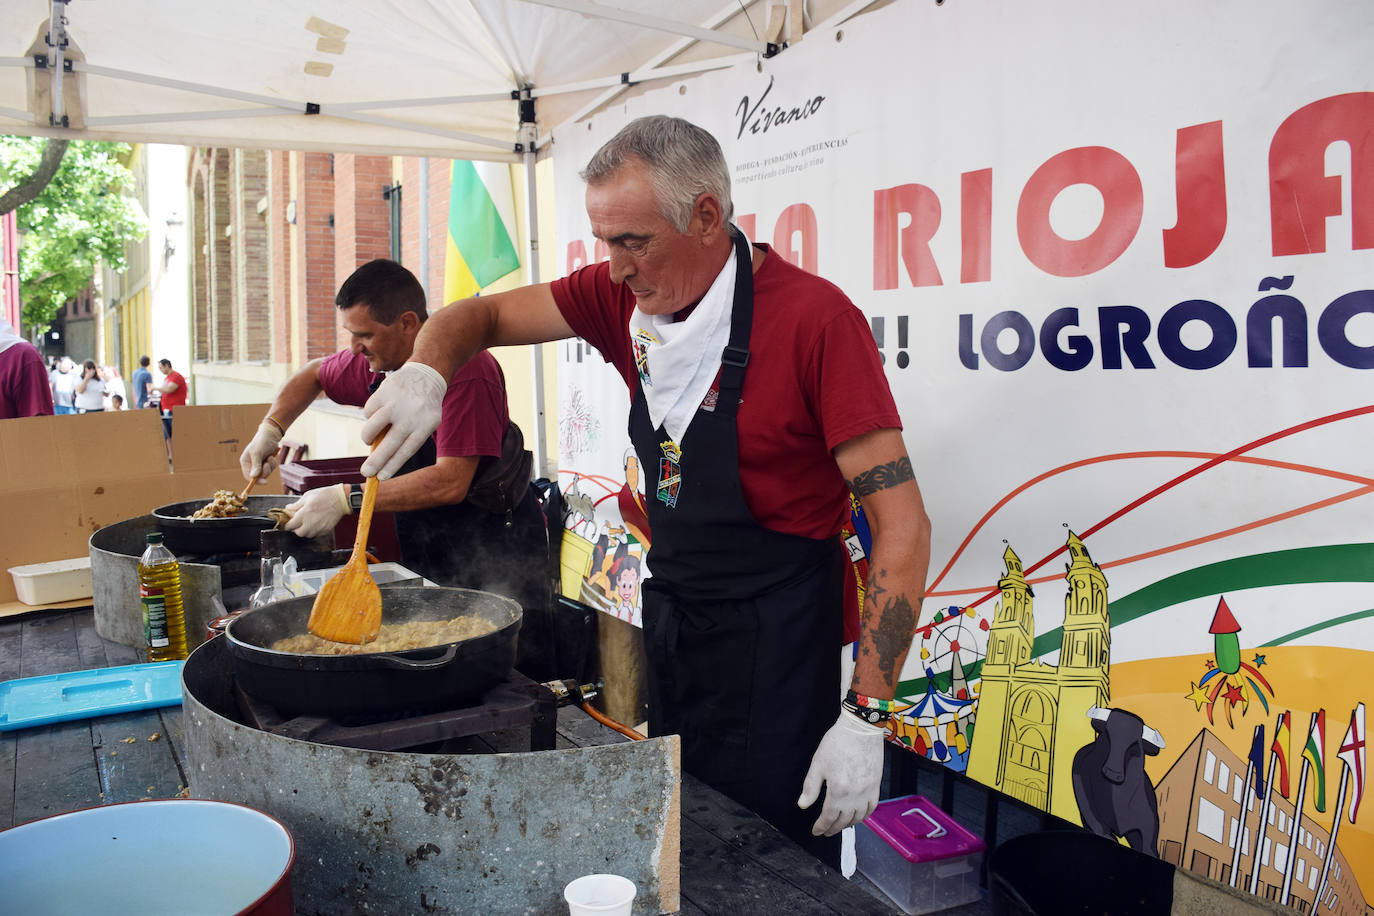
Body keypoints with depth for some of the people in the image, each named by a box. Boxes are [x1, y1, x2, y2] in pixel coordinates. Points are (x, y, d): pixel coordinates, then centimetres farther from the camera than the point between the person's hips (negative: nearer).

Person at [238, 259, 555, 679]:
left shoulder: (464, 369, -23)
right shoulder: (378, 362, 3)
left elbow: (450, 482, -29)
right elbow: (312, 376, 25)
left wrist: (347, 498, -26)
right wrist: (270, 428, 9)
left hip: (495, 556, -8)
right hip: (426, 551, 8)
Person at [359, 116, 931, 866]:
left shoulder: (815, 319, -20)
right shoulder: (625, 294, -1)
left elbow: (902, 525, -20)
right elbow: (482, 316, 8)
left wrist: (865, 717, -23)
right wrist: (425, 371, -16)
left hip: (771, 642, -6)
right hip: (668, 619, 6)